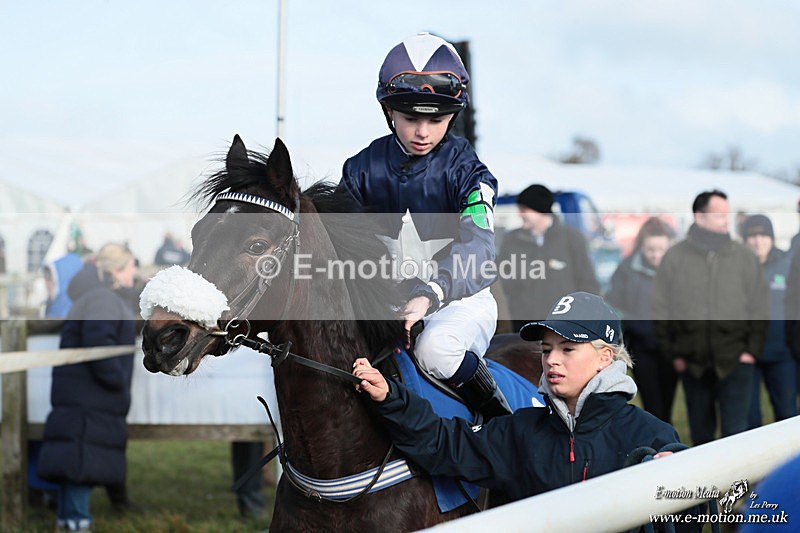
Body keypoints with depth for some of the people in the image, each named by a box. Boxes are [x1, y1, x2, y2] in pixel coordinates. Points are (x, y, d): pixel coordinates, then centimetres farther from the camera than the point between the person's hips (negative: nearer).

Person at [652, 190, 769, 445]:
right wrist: (673, 354, -1)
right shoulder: (675, 257, 1)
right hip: (692, 364, 1)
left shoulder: (744, 257, 3)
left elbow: (760, 308, 6)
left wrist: (752, 350, -2)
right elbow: (661, 310, 4)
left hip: (735, 361, -1)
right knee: (700, 431, 13)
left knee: (735, 430, -6)